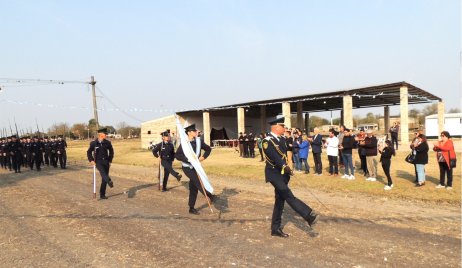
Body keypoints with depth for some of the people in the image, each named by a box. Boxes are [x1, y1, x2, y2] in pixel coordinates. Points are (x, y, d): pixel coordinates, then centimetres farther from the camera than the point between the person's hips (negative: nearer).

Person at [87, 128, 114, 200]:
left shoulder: (107, 143, 2)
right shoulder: (93, 143, -3)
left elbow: (111, 151, 16)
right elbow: (89, 152, 8)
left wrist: (110, 160, 12)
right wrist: (91, 160, -4)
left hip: (106, 161, 2)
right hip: (98, 162, -2)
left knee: (104, 179, 2)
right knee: (103, 172, -35)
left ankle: (102, 195, 9)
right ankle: (109, 181, -57)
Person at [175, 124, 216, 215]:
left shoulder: (199, 141, -1)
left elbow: (208, 149, 11)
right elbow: (177, 155, -19)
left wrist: (203, 157, -6)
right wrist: (188, 159, -28)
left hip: (196, 167, 5)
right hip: (187, 167, -5)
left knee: (194, 188, 7)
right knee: (197, 181, -25)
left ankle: (191, 208, 17)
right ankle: (210, 196, -15)